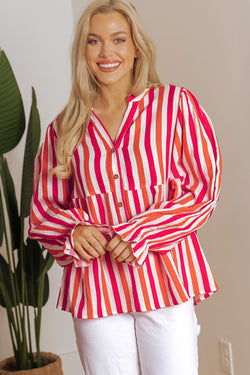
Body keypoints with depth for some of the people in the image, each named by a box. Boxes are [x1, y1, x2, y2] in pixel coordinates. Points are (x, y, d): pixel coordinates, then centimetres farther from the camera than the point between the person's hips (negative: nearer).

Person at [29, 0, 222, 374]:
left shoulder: (175, 104, 2)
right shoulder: (64, 128, 9)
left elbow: (204, 190, -2)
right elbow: (42, 208, 13)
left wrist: (141, 233, -13)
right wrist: (73, 230, -9)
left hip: (165, 282, -1)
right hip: (95, 286, 2)